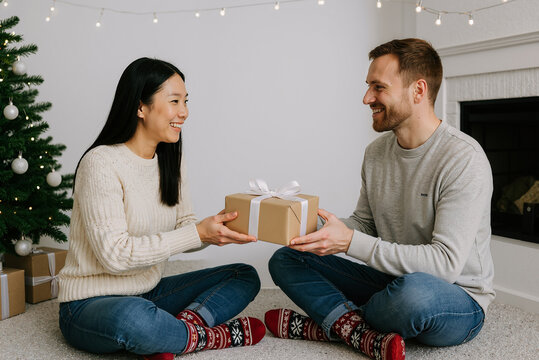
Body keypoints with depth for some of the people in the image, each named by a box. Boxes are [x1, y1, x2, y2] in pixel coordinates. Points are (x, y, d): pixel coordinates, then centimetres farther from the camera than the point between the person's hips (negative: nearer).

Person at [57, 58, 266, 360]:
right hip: (90, 304, -7)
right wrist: (198, 233, -27)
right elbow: (114, 254, -24)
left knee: (246, 276, 2)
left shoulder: (171, 161, 5)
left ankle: (183, 328, -22)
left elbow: (183, 228, 4)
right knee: (132, 317, -42)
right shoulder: (101, 163, -19)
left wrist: (218, 229, -18)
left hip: (149, 293, 8)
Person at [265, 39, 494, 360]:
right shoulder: (376, 152, 3)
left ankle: (333, 323, -11)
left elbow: (445, 262, -26)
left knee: (414, 291, -42)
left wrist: (351, 242, -29)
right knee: (285, 259, -2)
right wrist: (314, 229, -11)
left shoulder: (464, 159, -20)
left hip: (459, 301, -6)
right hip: (391, 282, 6)